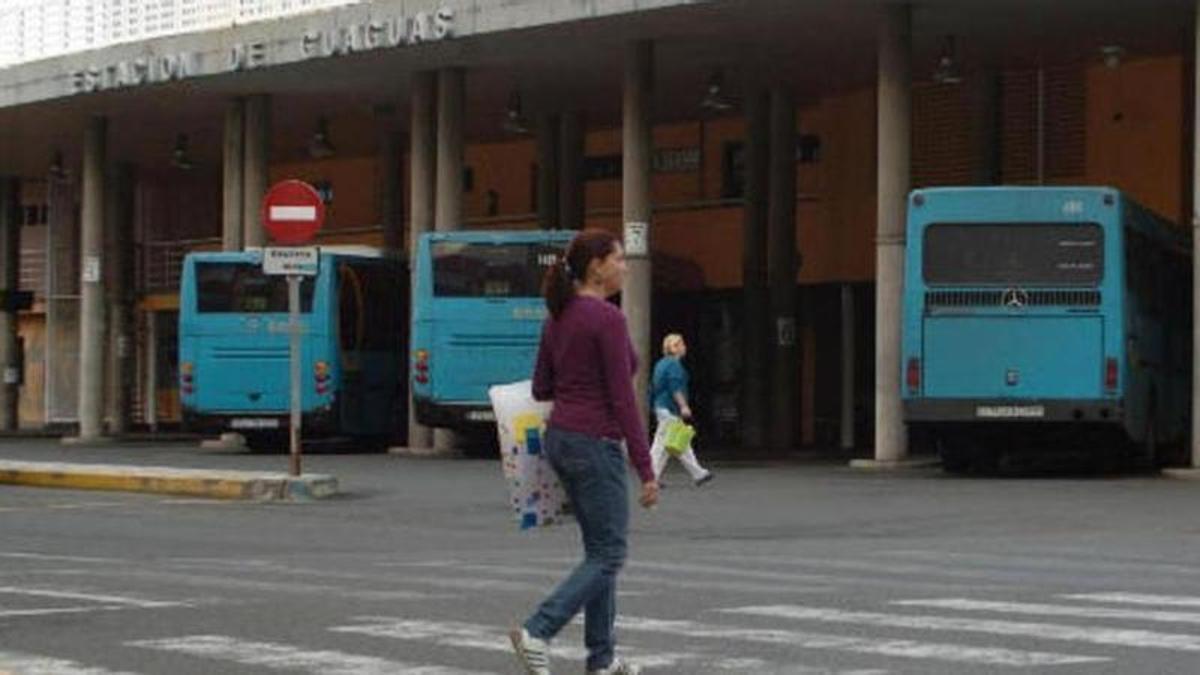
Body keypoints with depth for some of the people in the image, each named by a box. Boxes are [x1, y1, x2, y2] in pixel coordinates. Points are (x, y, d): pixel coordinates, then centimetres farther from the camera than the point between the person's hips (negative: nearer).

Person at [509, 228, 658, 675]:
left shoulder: (558, 317, 8)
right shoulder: (608, 318, -16)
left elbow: (541, 389, 12)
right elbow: (623, 400, -18)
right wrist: (646, 471, -16)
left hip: (560, 438, 9)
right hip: (595, 445, -9)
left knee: (600, 550, 16)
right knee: (608, 556, -2)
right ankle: (537, 634, -14)